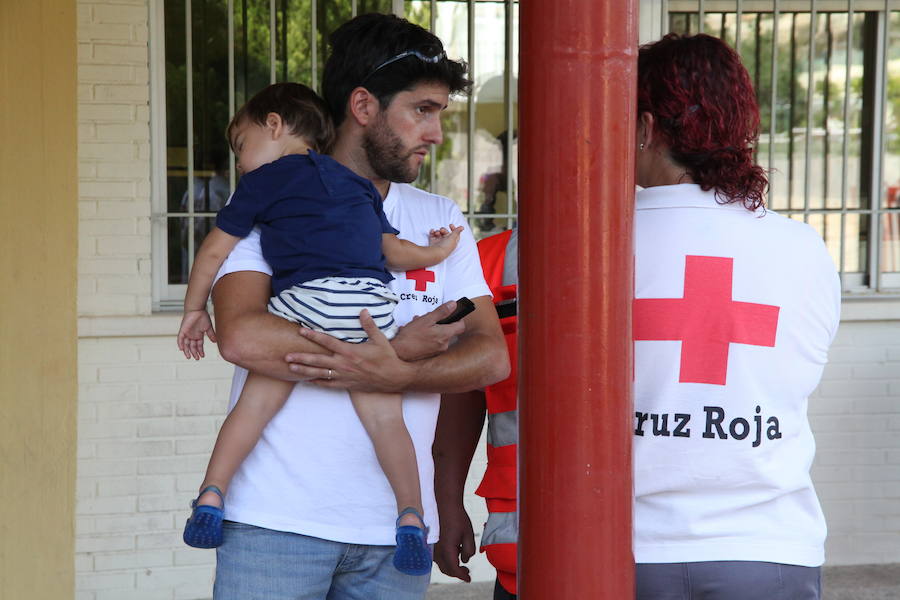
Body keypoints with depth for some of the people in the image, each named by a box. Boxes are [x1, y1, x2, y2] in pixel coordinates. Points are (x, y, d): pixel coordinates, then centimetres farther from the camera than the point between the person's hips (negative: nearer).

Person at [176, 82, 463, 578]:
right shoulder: (356, 183, 29)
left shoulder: (264, 180, 16)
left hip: (307, 297, -4)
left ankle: (211, 494, -1)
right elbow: (391, 250, 26)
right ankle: (411, 516, 4)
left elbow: (215, 249, 16)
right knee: (383, 412, 7)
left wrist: (194, 309, 27)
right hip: (373, 301, 4)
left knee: (257, 401, 2)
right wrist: (432, 254, 46)